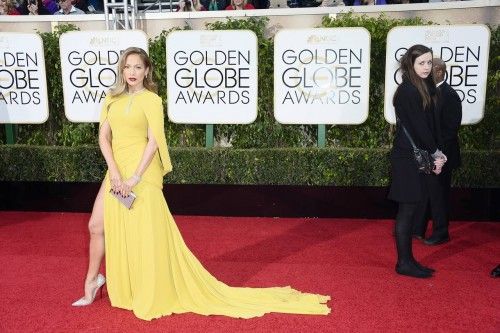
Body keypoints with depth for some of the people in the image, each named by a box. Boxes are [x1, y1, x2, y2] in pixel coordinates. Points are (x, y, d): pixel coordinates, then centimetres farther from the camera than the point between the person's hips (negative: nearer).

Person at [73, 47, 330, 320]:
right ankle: (127, 289, 28)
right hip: (117, 173, 6)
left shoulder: (151, 100, -4)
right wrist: (115, 174, -10)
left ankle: (153, 295, 13)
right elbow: (104, 137, 4)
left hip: (142, 174, -6)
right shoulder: (112, 99, 12)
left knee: (147, 234, -2)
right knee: (116, 230, 12)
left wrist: (135, 178, -19)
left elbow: (153, 141, -13)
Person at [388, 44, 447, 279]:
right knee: (408, 209, -3)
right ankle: (404, 263, 6)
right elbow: (419, 126, -15)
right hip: (407, 157, -9)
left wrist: (434, 154, 2)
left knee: (410, 209, 11)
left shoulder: (424, 87, 14)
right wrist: (435, 153, -6)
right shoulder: (408, 90, -13)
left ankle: (407, 260, 19)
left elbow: (429, 125, 11)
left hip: (417, 156, 9)